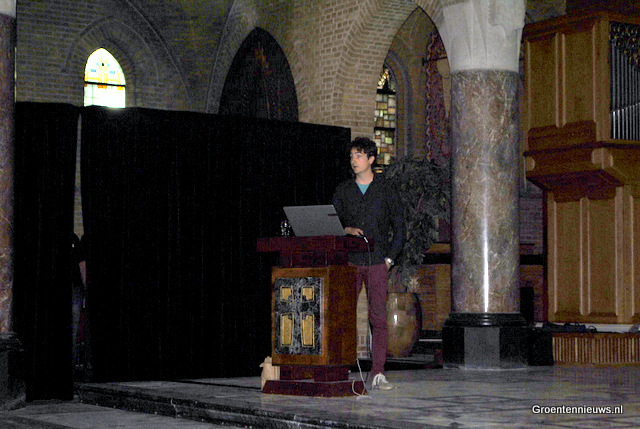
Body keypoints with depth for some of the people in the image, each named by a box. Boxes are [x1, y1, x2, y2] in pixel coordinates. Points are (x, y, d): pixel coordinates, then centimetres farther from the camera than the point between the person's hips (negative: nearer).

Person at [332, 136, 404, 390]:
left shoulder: (385, 190, 7)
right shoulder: (342, 191, 12)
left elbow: (398, 226, 8)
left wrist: (390, 258, 0)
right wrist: (346, 230, -11)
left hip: (377, 262, -1)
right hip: (349, 261, 1)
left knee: (379, 318, -5)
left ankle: (378, 374, -2)